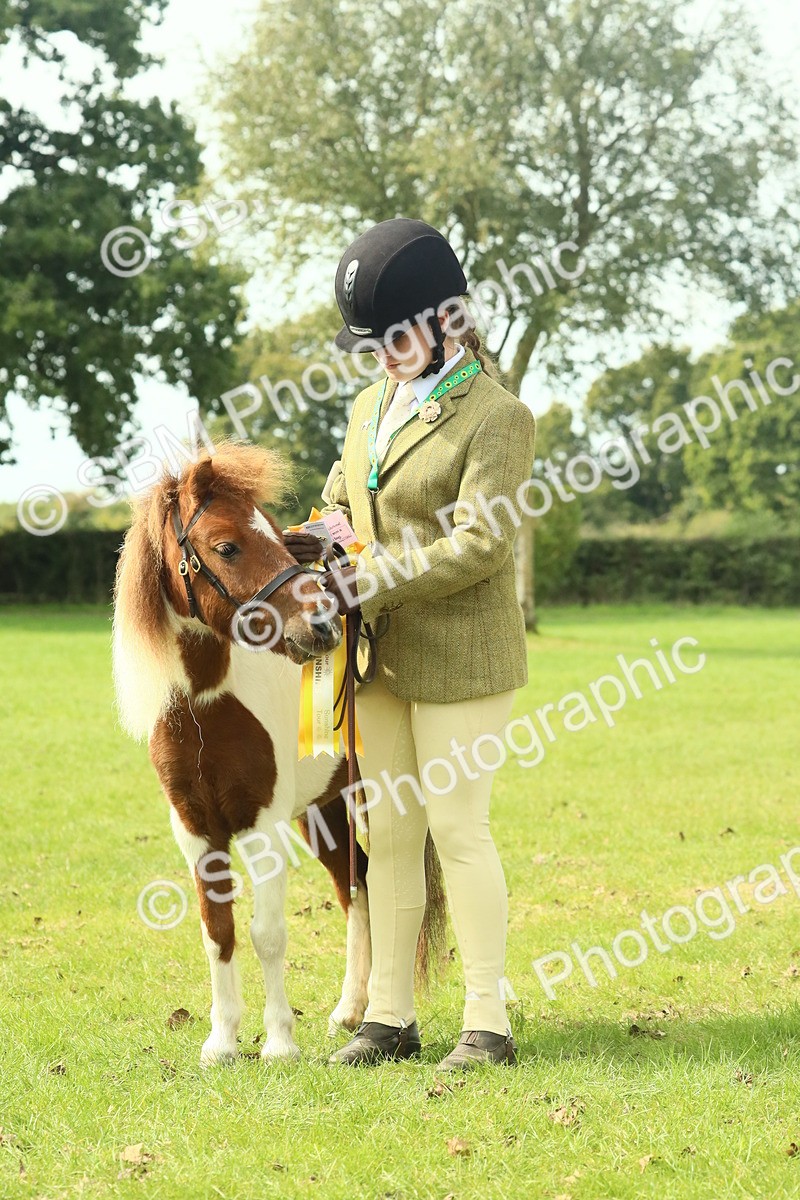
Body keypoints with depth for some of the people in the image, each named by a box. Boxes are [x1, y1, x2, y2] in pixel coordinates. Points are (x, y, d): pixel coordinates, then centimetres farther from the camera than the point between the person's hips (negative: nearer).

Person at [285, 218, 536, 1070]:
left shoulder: (496, 417, -12)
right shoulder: (372, 406, 11)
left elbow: (478, 545, -20)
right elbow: (343, 495, 27)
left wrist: (368, 584, -20)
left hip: (460, 659, -7)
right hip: (381, 657, 8)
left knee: (458, 828, -6)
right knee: (387, 833, 10)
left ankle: (488, 1022, 2)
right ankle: (389, 1016, 17)